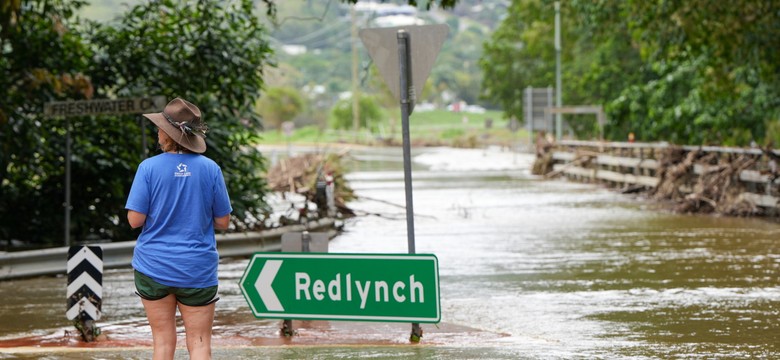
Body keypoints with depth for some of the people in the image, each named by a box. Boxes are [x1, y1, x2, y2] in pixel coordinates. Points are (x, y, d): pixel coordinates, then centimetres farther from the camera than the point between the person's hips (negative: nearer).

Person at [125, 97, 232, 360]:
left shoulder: (149, 167, -8)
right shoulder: (210, 169, -4)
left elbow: (135, 220, -9)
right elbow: (223, 222, 0)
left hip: (154, 266, 0)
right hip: (197, 269, 0)